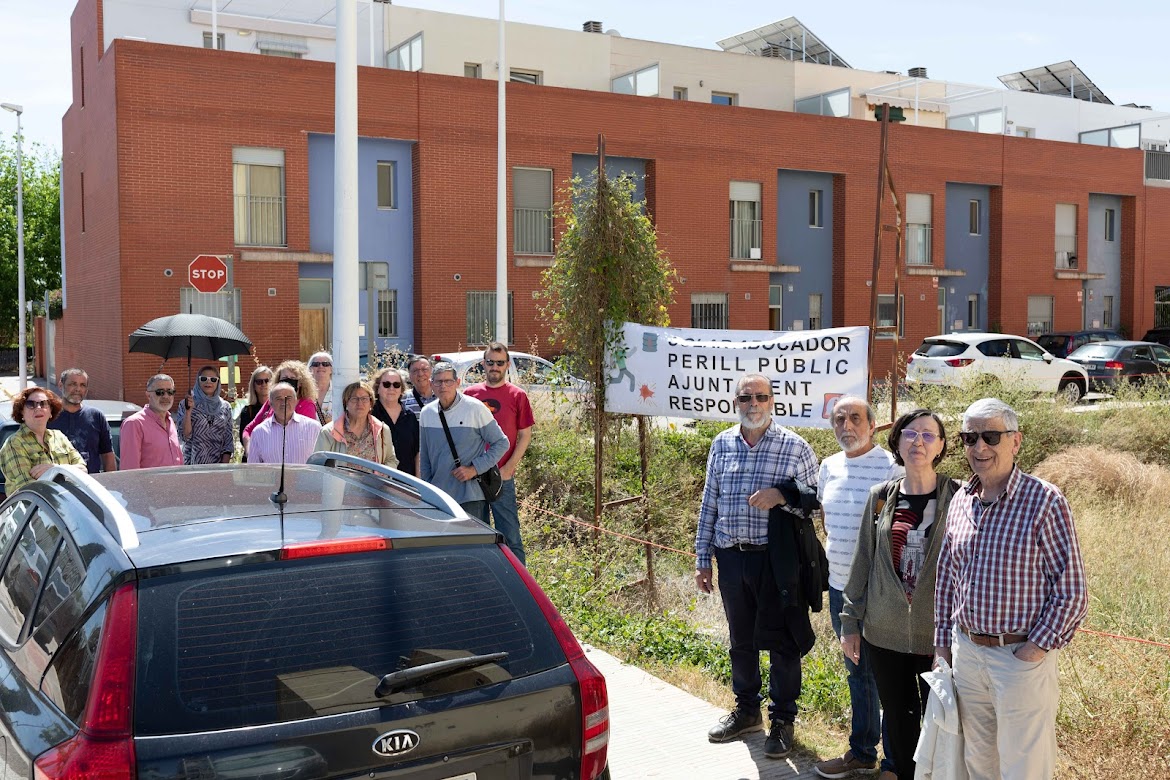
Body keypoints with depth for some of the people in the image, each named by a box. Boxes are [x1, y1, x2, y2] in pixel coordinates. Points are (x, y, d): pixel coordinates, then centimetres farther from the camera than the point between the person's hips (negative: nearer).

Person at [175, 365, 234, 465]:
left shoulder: (225, 407, 6)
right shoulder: (185, 404, 0)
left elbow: (228, 441, 6)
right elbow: (184, 437, -7)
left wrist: (224, 466, -5)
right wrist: (188, 411, -16)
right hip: (193, 463, -2)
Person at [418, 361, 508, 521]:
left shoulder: (475, 408, -6)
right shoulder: (427, 413, 8)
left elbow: (501, 443, -3)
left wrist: (474, 469, -11)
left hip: (470, 497, -5)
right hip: (438, 496, 5)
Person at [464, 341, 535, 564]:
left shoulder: (517, 395, 1)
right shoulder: (470, 394, 8)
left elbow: (525, 435, 1)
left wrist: (508, 468, -8)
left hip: (502, 477, -3)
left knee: (510, 535, -3)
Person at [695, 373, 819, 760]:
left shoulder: (794, 447, -5)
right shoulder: (721, 445, 6)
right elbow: (709, 505, 11)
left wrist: (782, 496, -19)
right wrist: (702, 559, 9)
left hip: (777, 558, -4)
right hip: (731, 557, 4)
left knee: (783, 641, 6)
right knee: (740, 639, 16)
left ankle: (782, 719, 21)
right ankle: (746, 710, 34)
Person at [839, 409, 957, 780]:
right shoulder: (881, 497, 4)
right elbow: (863, 564, 8)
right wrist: (851, 623, 9)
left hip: (938, 634, -3)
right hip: (885, 631, 3)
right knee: (898, 718, 13)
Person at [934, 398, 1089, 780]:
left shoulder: (1045, 501, -13)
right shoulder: (960, 501, 5)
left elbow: (1072, 592, -11)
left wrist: (1037, 648, -14)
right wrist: (943, 642, 12)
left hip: (1022, 658, -5)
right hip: (965, 653, 5)